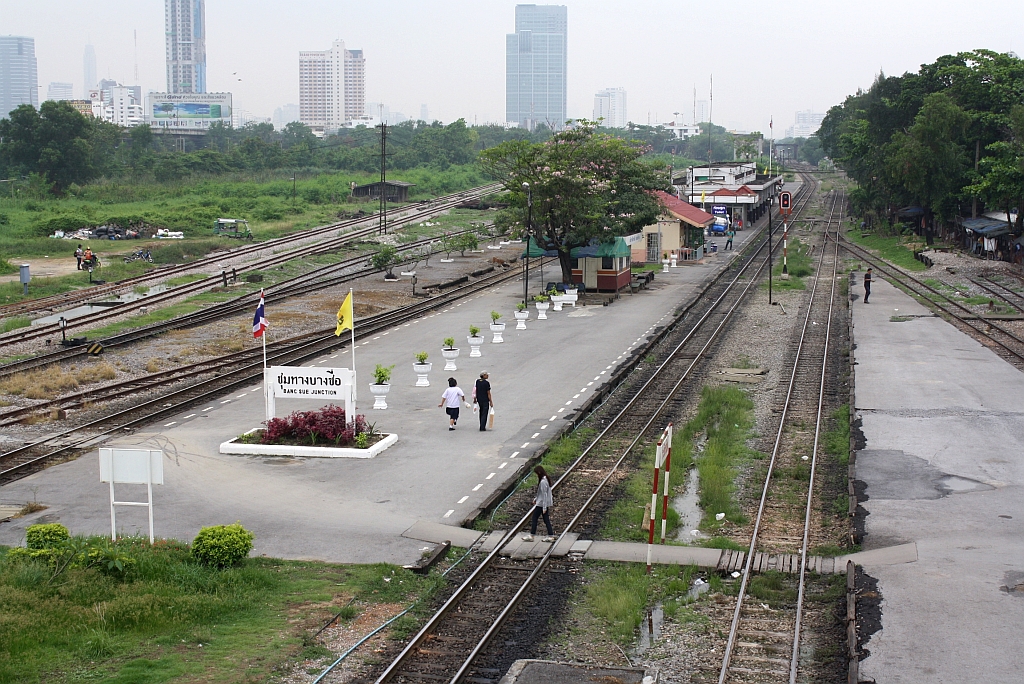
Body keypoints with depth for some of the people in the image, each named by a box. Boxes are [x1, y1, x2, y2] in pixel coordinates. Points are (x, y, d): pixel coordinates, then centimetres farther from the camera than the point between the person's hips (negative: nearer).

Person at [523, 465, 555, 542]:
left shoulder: (543, 482, -23)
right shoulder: (546, 479, 7)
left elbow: (544, 495, -23)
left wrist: (544, 507, -21)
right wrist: (536, 499, 24)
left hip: (541, 504, -9)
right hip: (545, 503, 9)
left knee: (534, 518, 2)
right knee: (546, 519, 12)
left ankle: (531, 536, 10)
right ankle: (551, 536, 12)